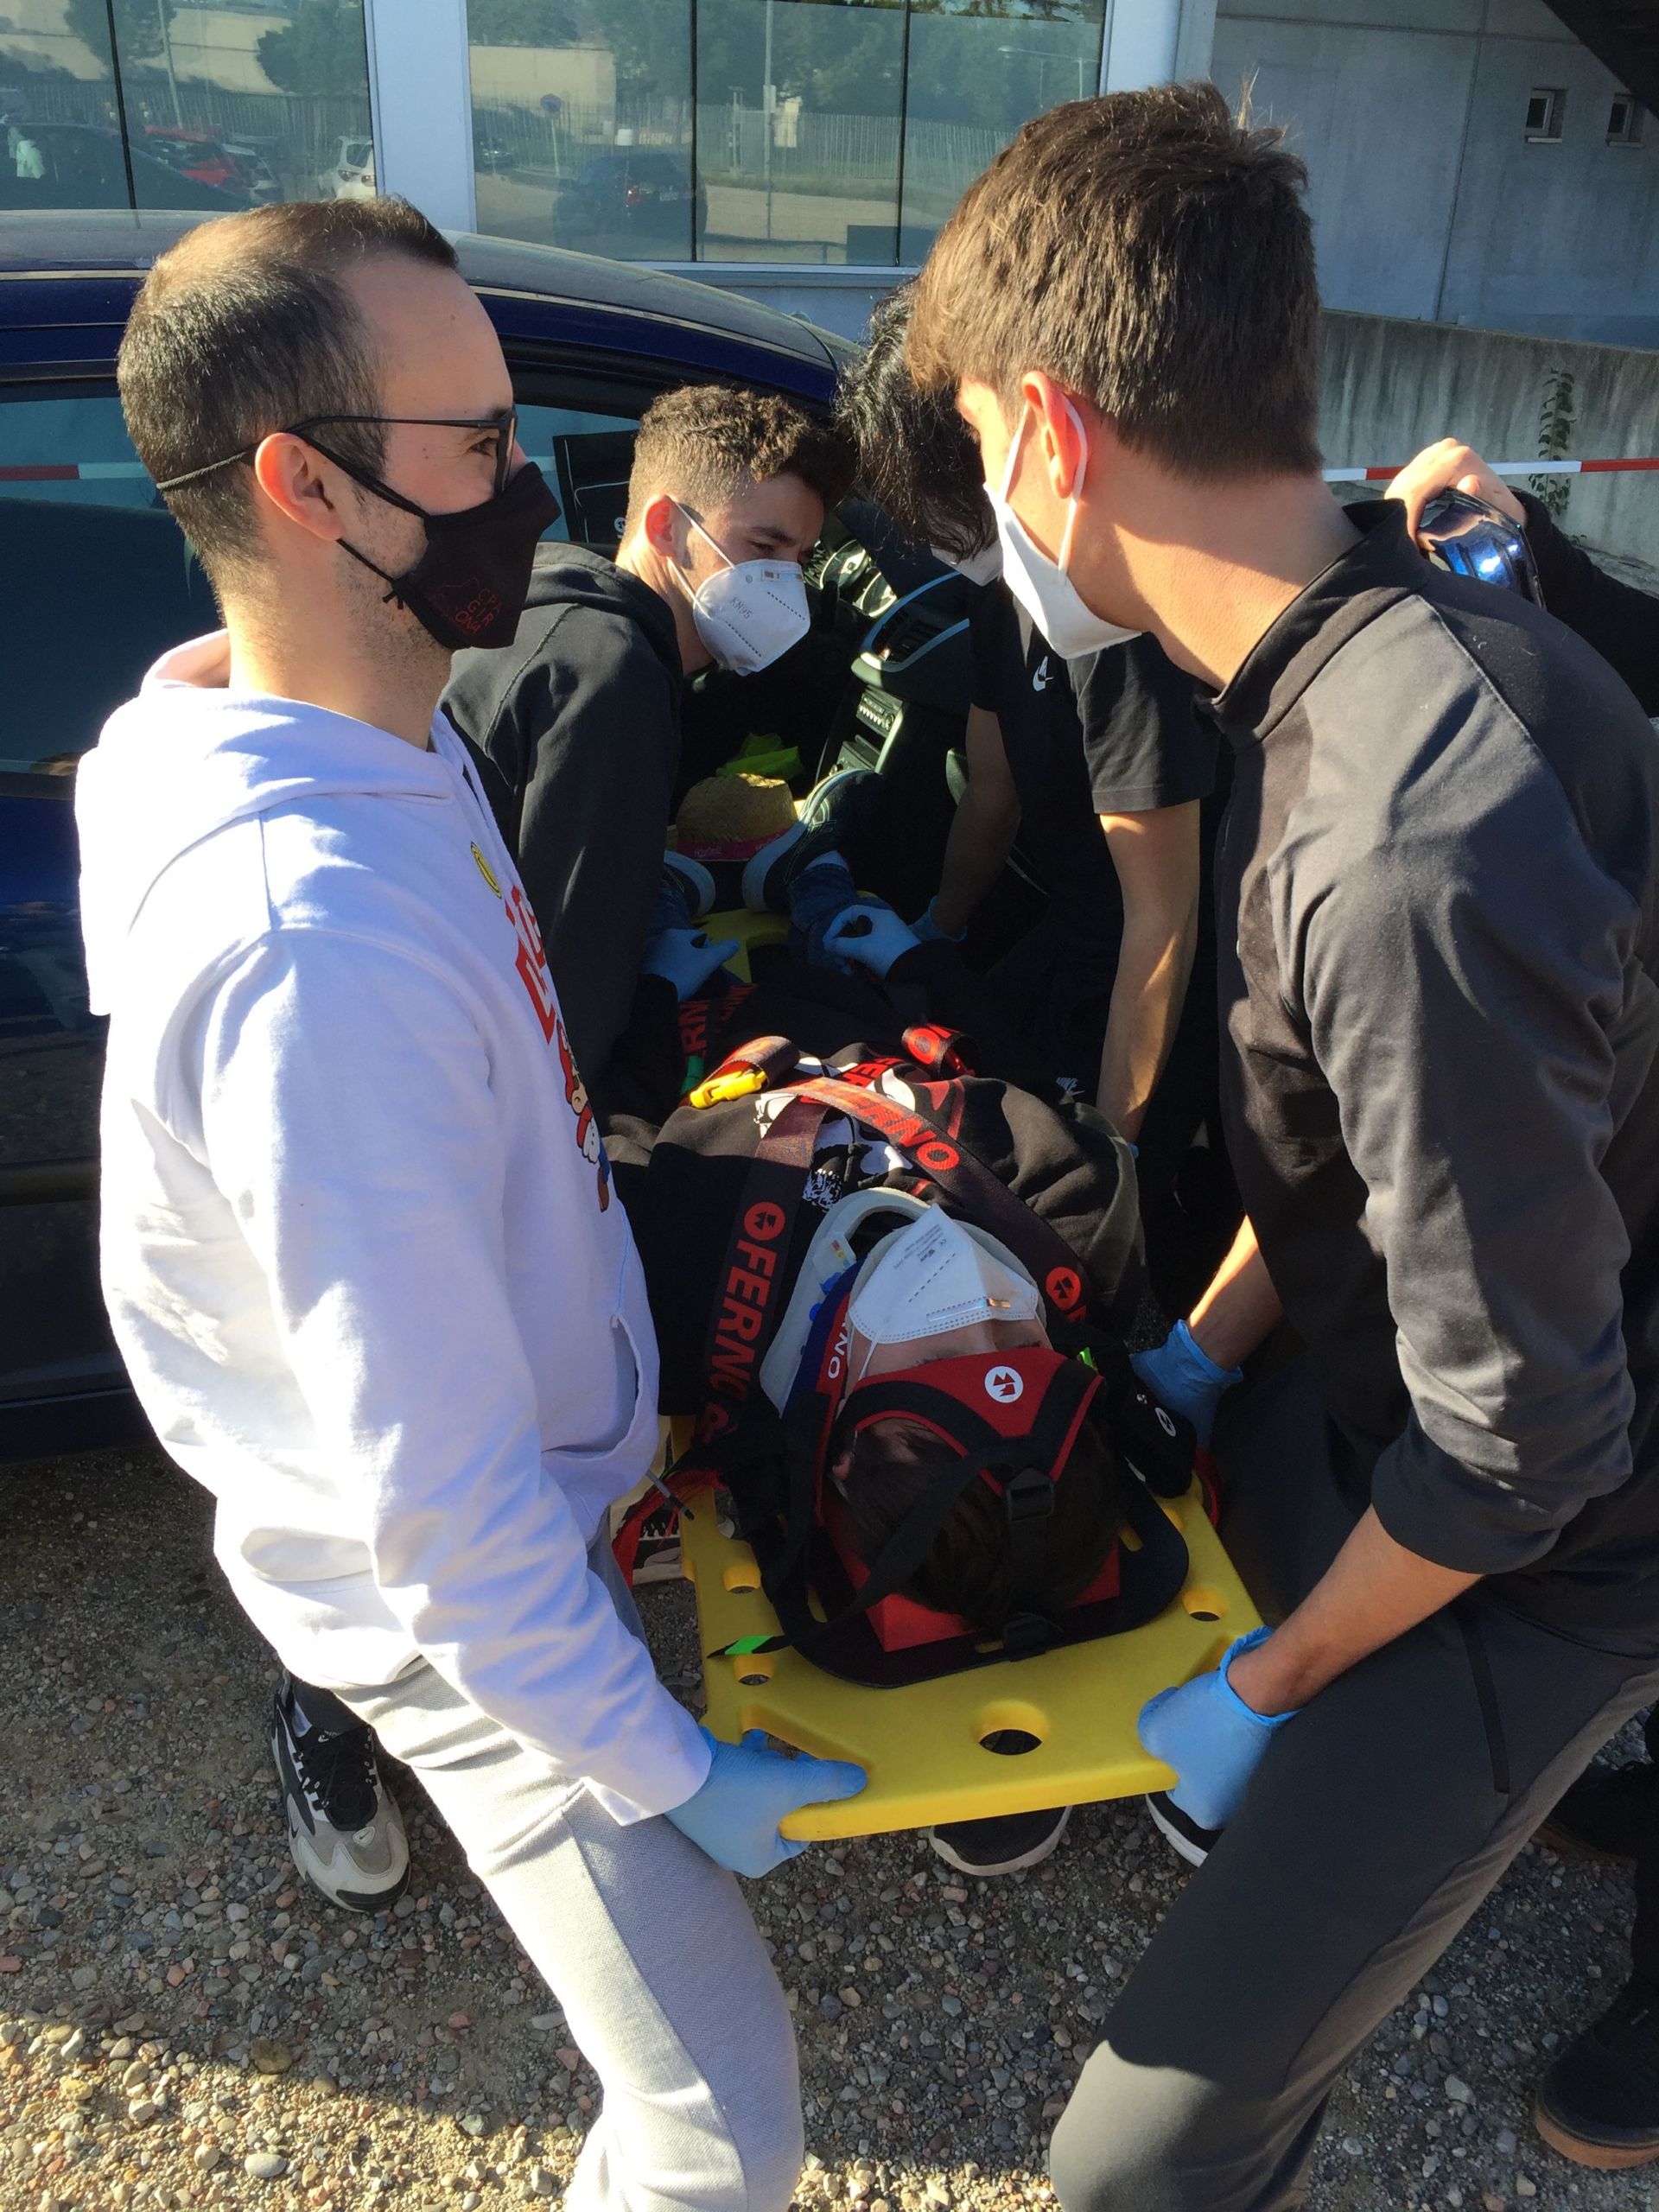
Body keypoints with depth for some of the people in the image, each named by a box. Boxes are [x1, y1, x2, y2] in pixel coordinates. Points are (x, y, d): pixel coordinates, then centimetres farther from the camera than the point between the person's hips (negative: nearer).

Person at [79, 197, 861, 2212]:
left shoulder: (381, 739, -5)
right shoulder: (317, 942, -38)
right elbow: (443, 1515, -32)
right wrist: (675, 1779, -19)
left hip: (540, 1500, 9)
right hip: (464, 1606, -9)